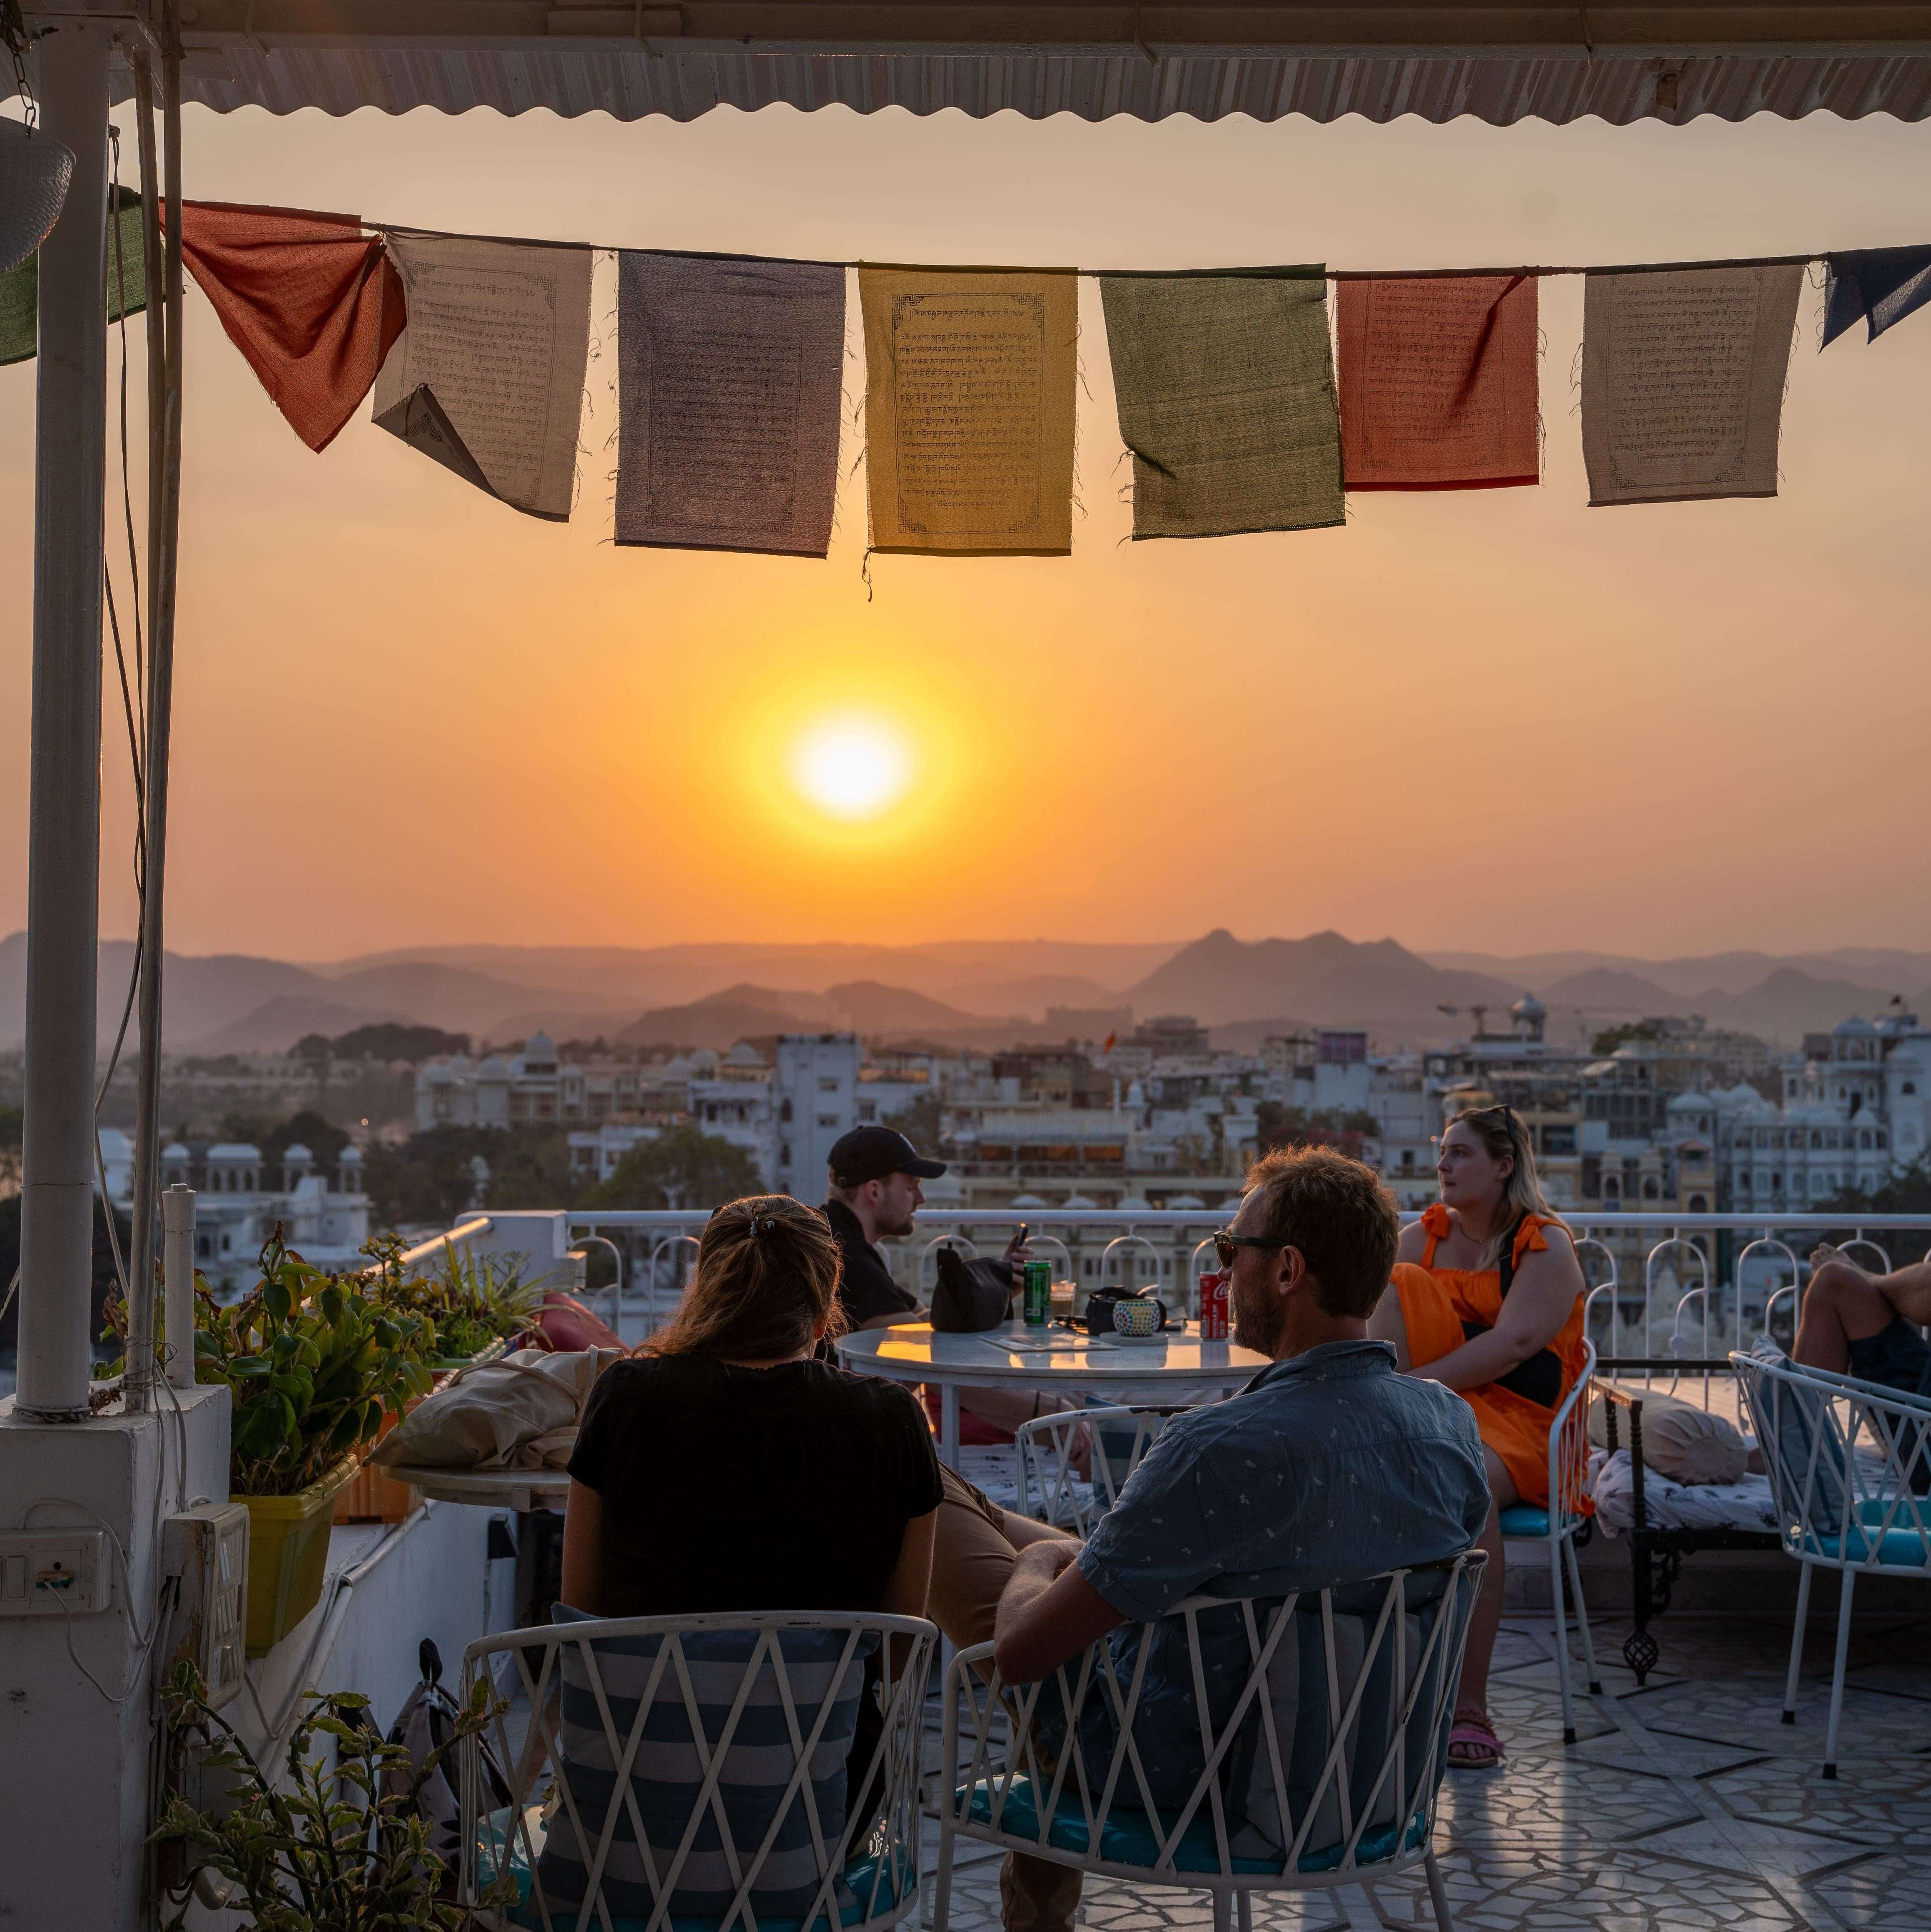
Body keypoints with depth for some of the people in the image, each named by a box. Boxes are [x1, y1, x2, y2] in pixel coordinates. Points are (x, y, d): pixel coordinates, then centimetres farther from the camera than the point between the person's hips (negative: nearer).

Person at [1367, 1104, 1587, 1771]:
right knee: (1400, 1282, -15)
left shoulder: (1547, 1246, -3)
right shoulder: (1424, 1237, 14)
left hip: (1518, 1423, -5)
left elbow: (1512, 1344, -18)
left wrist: (1412, 1384, -26)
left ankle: (1469, 1708, -36)